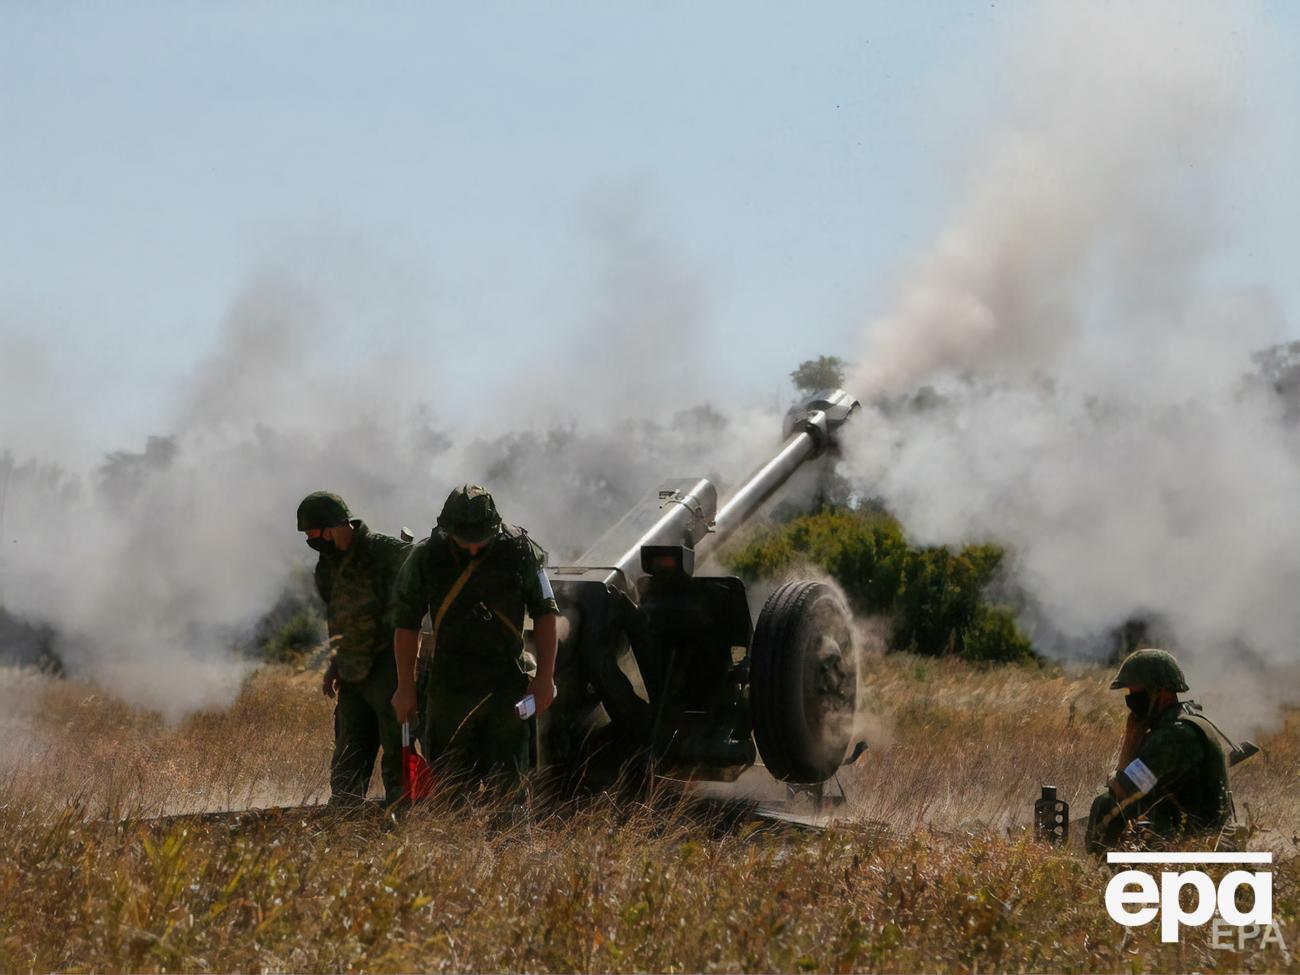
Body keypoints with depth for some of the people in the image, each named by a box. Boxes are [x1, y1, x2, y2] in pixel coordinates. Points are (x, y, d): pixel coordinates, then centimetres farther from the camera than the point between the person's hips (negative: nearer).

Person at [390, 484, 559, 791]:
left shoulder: (519, 550, -5)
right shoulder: (426, 557, -4)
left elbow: (545, 613, 1)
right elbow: (405, 623, 2)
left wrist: (545, 677, -4)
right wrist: (406, 687, 0)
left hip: (508, 686, -1)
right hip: (449, 690, 1)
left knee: (506, 784, 0)